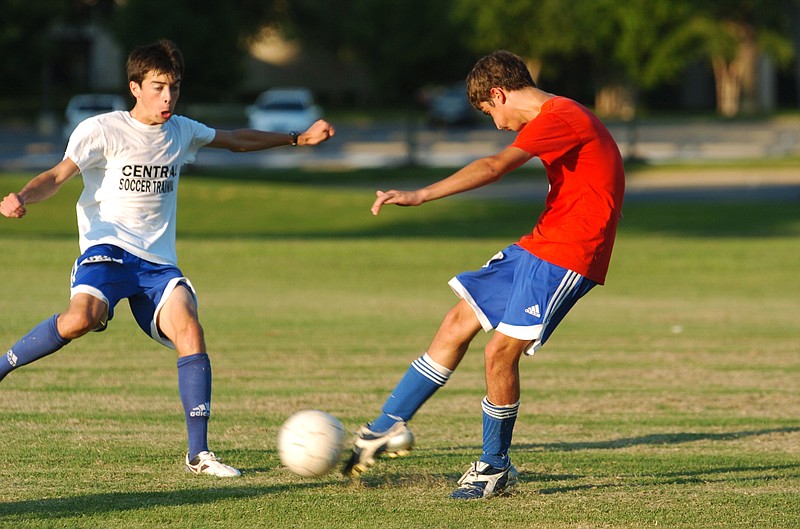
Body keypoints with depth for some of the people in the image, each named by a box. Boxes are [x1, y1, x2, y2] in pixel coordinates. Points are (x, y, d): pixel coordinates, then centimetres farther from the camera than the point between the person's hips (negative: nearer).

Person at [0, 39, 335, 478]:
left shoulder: (182, 132, 14)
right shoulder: (102, 131, -2)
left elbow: (236, 141, 31)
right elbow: (58, 176, -9)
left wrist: (297, 139, 31)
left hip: (158, 260, 5)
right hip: (107, 246, -5)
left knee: (189, 331, -19)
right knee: (82, 317, -35)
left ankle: (198, 453, -15)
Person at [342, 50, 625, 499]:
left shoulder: (560, 119, -17)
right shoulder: (560, 117, 15)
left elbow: (494, 168, -29)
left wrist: (421, 196, -34)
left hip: (566, 256, -10)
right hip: (538, 245, 10)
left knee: (500, 352, -11)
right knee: (460, 321, 8)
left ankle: (496, 469, 6)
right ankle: (388, 428, 12)